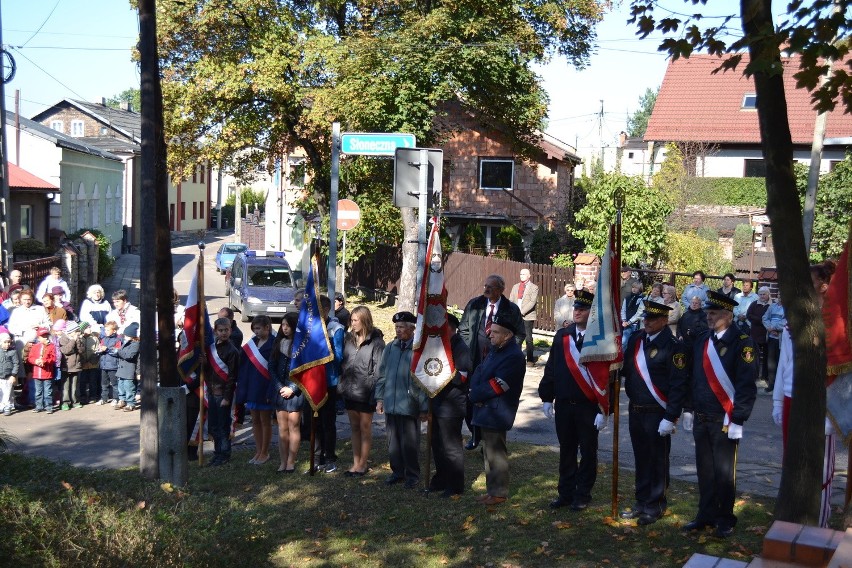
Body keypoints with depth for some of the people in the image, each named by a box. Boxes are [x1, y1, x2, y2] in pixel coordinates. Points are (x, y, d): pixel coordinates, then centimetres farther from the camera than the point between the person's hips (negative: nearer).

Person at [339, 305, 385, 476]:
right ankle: (355, 463, 21)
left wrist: (375, 391, -17)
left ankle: (362, 464, 14)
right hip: (350, 390, 6)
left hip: (366, 392, -6)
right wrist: (341, 385, 6)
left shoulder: (376, 341, -11)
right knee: (354, 427, 13)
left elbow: (378, 368, -13)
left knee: (365, 427, 6)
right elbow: (343, 363, 12)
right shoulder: (349, 338, 8)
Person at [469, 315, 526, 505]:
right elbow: (479, 372, 10)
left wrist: (475, 395, -10)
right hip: (485, 410, 9)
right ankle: (492, 489, 27)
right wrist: (475, 392, -8)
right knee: (489, 452, 16)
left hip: (497, 412, -9)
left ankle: (499, 493, 9)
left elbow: (495, 386, -21)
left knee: (495, 453, -2)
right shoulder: (495, 349, 11)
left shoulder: (513, 356, -18)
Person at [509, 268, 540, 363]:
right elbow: (511, 300, 14)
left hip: (527, 316, -4)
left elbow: (532, 302, -10)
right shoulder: (515, 287, 17)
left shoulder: (534, 287, 0)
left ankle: (530, 359, 6)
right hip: (516, 316, 4)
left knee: (528, 338, -1)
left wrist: (522, 312, -18)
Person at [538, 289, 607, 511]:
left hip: (588, 407, -4)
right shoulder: (562, 335, 6)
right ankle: (565, 493, 25)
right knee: (566, 450, 14)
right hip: (563, 404, 4)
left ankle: (583, 495, 20)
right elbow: (551, 369, 10)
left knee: (588, 451, 9)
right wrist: (547, 398, 8)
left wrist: (604, 410, -13)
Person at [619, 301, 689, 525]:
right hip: (636, 411, 6)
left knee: (657, 460, 7)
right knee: (640, 458, 15)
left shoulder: (673, 346, -13)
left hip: (657, 414, -6)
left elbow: (679, 385, -15)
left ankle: (655, 506, 19)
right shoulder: (636, 340, 7)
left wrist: (670, 417, -18)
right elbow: (625, 369, 11)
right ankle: (642, 502, 28)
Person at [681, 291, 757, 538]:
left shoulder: (742, 344, -10)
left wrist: (738, 420, -15)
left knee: (724, 471, 4)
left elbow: (746, 385, -12)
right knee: (705, 470, 13)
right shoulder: (700, 341, 10)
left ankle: (725, 520, 17)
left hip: (725, 421, -5)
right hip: (701, 419, 6)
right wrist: (689, 410, 13)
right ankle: (706, 515, 25)